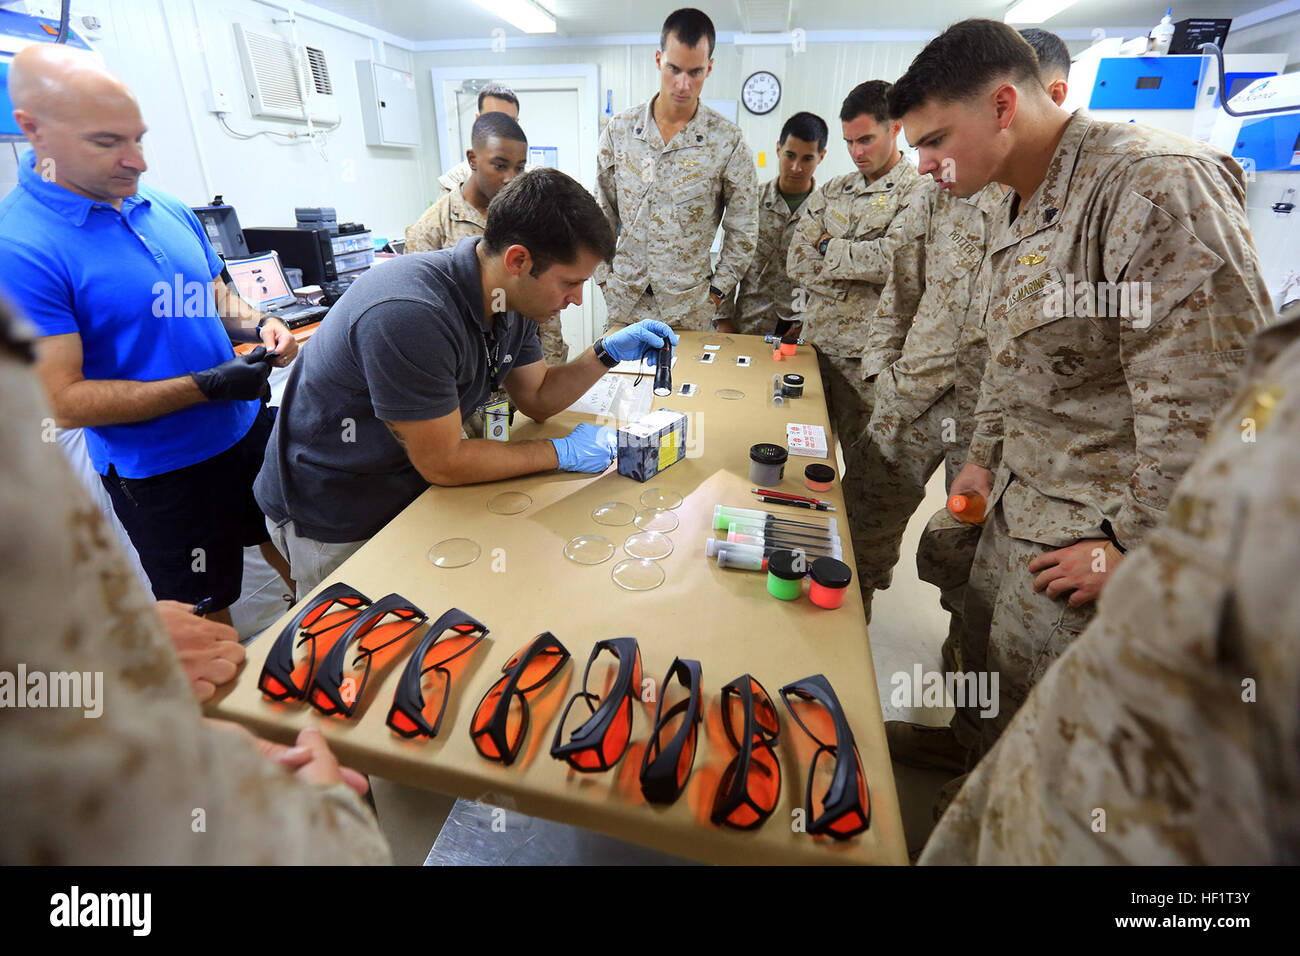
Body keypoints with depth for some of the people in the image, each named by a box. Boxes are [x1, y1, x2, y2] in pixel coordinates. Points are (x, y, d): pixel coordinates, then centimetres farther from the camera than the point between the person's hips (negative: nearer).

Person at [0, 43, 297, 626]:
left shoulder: (169, 212, 2)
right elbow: (61, 402, -20)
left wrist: (257, 325, -8)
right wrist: (207, 387, -26)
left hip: (245, 427, 6)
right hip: (160, 471, -6)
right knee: (205, 617, 14)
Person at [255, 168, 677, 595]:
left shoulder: (511, 298, -7)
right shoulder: (409, 316, -34)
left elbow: (537, 399, 5)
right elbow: (442, 463, -27)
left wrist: (607, 353, -9)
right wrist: (562, 452, -18)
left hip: (412, 491, 7)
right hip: (336, 523, -7)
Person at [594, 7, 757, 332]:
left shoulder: (728, 142, -3)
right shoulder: (619, 129, 3)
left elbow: (743, 232, 2)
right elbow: (603, 216, 10)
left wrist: (715, 292, -3)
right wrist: (604, 278, 4)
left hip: (689, 310, -1)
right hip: (623, 305, 2)